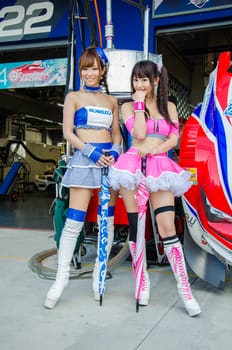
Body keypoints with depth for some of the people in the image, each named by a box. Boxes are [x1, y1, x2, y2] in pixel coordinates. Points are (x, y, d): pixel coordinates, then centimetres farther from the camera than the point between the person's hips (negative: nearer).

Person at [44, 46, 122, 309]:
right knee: (74, 221, -8)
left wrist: (115, 153, -8)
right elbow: (68, 133, -1)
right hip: (84, 159, -3)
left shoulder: (111, 100, 16)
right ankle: (61, 277, 2)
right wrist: (92, 152, -15)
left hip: (110, 159, 3)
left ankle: (99, 275, 16)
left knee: (107, 220, 4)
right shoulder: (73, 97, 8)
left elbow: (117, 134, 14)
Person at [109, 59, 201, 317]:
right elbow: (139, 134, -8)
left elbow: (173, 139, 5)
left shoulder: (168, 106, 15)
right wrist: (140, 104, -2)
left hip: (160, 168, 1)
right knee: (135, 226, 1)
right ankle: (143, 281, 17)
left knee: (168, 228, -8)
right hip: (133, 165, 0)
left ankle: (185, 290, -3)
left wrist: (151, 150, -10)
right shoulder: (128, 106, 9)